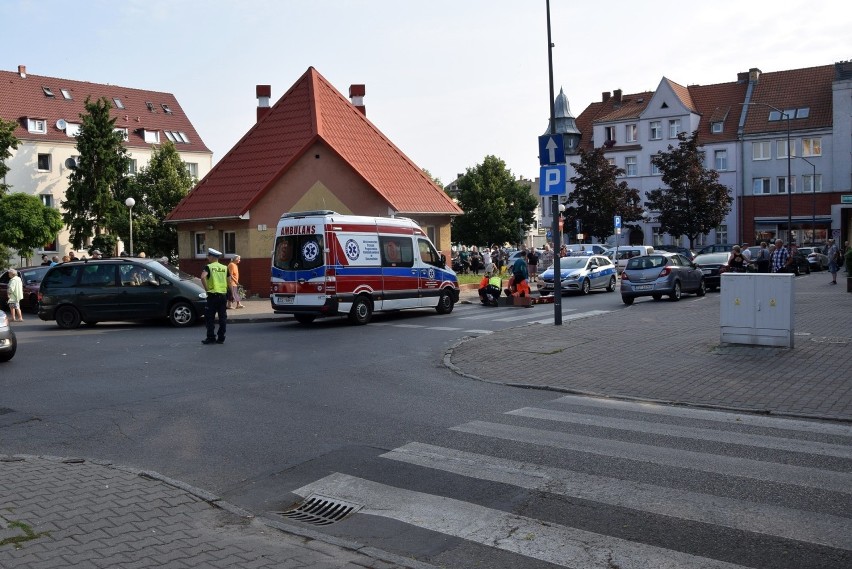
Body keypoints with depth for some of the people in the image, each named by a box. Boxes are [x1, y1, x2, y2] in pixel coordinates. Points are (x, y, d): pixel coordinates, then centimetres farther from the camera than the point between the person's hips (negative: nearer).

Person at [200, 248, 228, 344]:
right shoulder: (225, 268, 10)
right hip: (223, 295, 4)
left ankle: (210, 337, 1)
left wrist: (206, 288, -13)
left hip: (212, 295, -4)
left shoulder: (208, 267, -4)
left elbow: (203, 277, -22)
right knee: (222, 317, 7)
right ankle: (221, 338, 9)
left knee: (210, 318, 2)